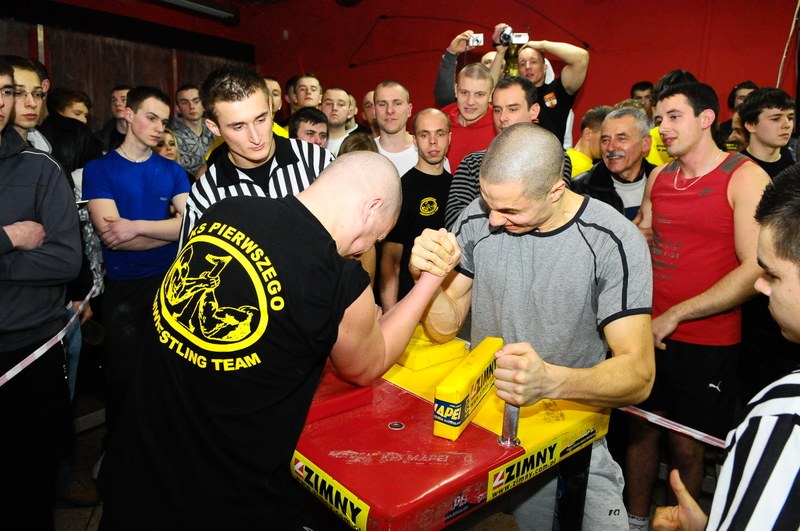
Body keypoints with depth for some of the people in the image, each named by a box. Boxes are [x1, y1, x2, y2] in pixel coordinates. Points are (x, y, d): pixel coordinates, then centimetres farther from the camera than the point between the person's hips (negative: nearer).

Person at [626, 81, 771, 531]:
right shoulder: (659, 177, 9)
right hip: (649, 331, 5)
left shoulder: (746, 177, -8)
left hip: (708, 343, -4)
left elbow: (756, 270, -16)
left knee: (686, 445, 7)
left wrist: (674, 315, -17)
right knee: (641, 427, 12)